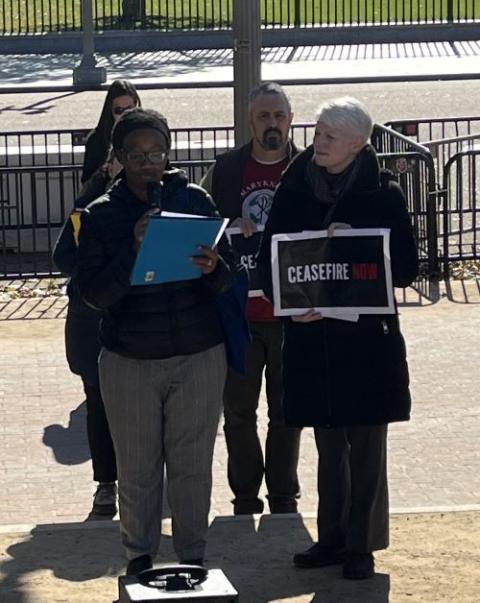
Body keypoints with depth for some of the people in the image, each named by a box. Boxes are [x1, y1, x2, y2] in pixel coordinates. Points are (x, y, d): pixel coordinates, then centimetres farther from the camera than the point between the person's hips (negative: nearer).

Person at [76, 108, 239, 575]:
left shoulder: (195, 201, 2)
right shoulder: (101, 215, -1)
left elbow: (228, 279, 1)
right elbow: (93, 291, -9)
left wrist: (213, 269, -22)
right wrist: (133, 251, -22)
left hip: (199, 358, 1)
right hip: (129, 361, 0)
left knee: (192, 465, 5)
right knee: (137, 469, 6)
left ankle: (192, 556, 18)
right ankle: (139, 556, 21)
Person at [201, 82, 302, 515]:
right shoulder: (225, 170, 2)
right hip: (237, 312, 1)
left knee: (286, 411, 8)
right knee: (238, 410, 8)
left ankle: (284, 496, 19)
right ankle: (245, 496, 20)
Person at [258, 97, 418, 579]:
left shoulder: (382, 194, -5)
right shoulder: (294, 190, 2)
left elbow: (406, 268, -5)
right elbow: (268, 259, 2)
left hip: (367, 338, -3)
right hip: (311, 336, 3)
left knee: (365, 447, 4)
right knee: (329, 446, 13)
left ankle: (361, 546, 13)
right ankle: (332, 538, 24)